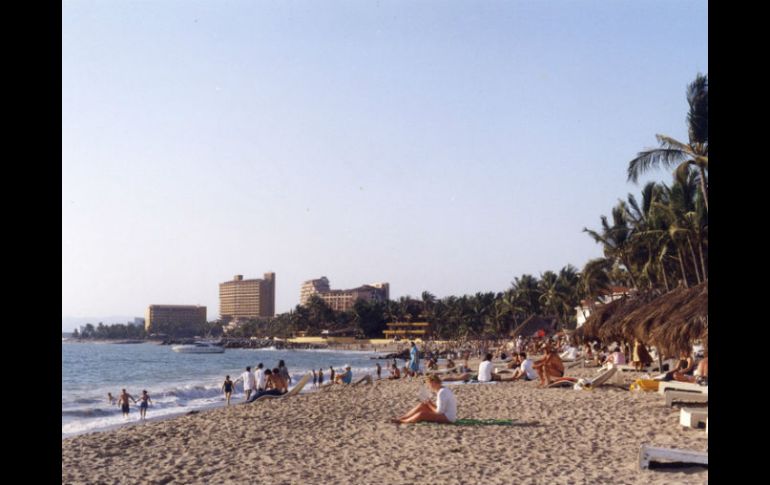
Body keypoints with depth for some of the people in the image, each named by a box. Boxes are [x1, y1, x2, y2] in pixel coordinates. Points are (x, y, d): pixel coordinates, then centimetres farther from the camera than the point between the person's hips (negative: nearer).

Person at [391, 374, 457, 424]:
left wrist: (430, 405, -7)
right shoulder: (441, 390, 9)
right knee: (422, 405, 3)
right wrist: (431, 404, -1)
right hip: (445, 415, 10)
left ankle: (402, 421, -3)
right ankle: (401, 417, 4)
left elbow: (439, 411, -23)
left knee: (422, 414, -21)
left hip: (448, 418, -10)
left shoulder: (442, 393, -22)